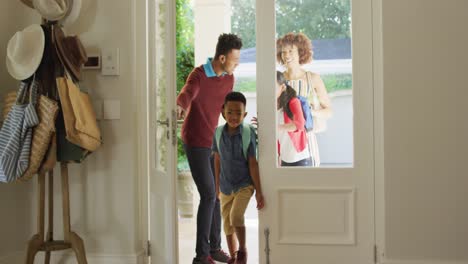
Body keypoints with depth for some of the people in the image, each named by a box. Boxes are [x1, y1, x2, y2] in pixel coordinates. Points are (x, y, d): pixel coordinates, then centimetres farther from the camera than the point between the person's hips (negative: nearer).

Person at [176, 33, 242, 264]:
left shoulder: (229, 78, 4)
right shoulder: (199, 75, -19)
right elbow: (186, 94, -40)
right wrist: (180, 107, -62)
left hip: (215, 142, 7)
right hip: (196, 143, -7)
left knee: (218, 195, 8)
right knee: (208, 196, -11)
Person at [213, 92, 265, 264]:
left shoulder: (249, 133, -16)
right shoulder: (219, 132, -7)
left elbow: (253, 163, -13)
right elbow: (217, 159, 5)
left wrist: (259, 191, -13)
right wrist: (217, 184, 11)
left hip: (245, 185, -4)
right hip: (226, 187, 4)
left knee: (236, 217, -23)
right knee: (228, 225, 11)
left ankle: (242, 250, 0)